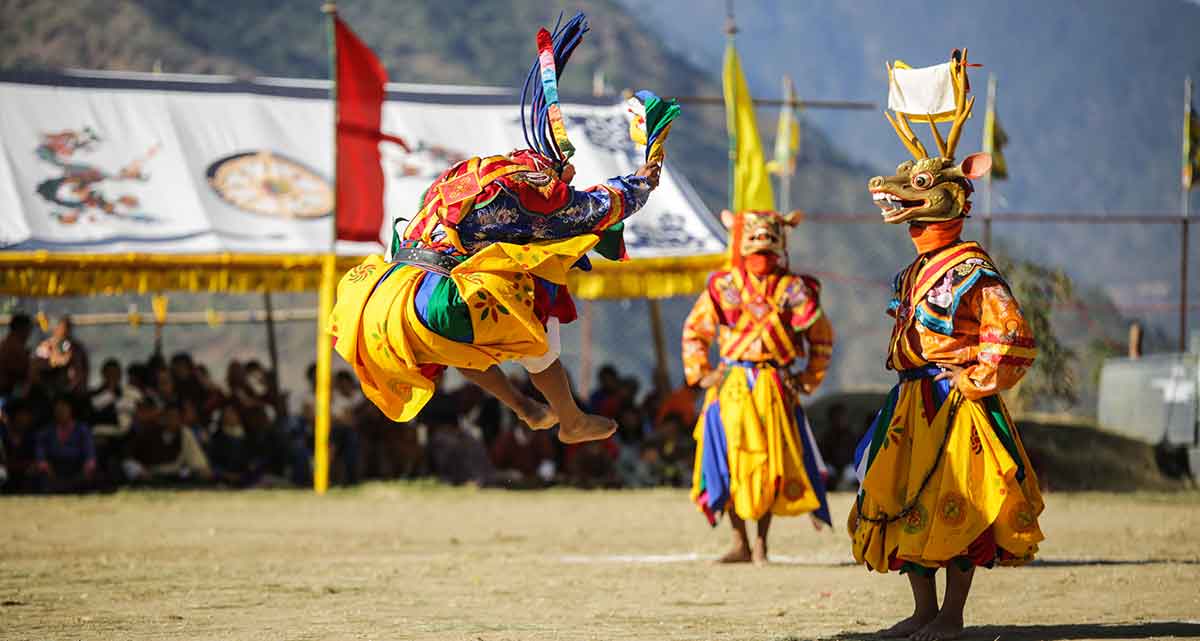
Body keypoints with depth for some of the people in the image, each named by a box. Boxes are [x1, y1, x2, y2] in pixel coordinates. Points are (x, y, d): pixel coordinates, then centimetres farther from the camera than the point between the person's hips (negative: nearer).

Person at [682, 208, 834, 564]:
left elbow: (821, 337, 14)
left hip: (776, 387, -1)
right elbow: (694, 331, 16)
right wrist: (700, 374, 7)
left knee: (772, 462, -2)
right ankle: (739, 544, 4)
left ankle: (761, 541, 8)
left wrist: (809, 379, 8)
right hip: (732, 387, 1)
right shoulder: (723, 287, 6)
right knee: (732, 461, -2)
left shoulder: (793, 289, 4)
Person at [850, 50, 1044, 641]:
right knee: (902, 503, 9)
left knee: (954, 508, -5)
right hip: (912, 404, 10)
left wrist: (976, 383, -15)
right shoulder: (916, 273, 14)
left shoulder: (971, 272, -14)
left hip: (957, 405, -9)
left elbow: (1012, 335, -20)